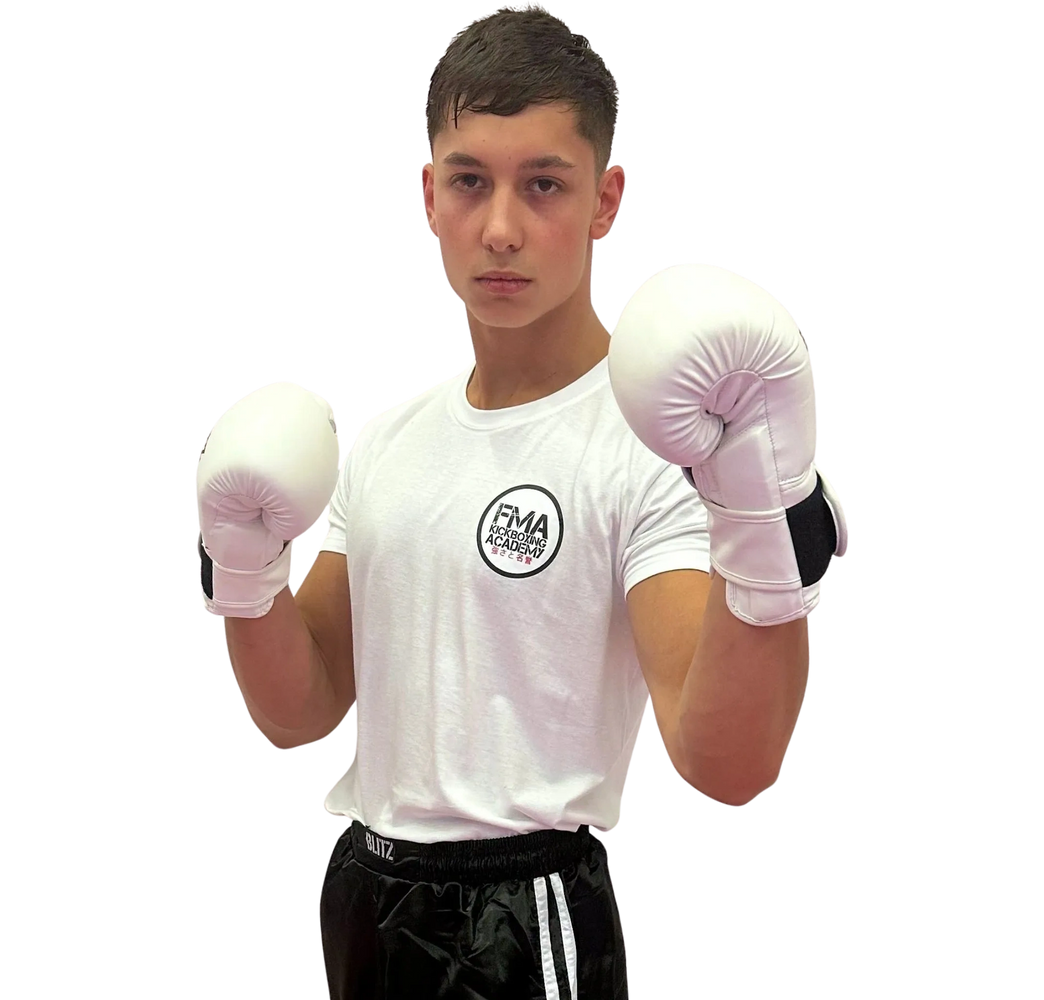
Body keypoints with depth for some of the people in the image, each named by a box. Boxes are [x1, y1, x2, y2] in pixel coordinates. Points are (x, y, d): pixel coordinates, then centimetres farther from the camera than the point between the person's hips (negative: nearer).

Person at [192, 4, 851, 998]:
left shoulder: (647, 445, -15)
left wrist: (769, 529, -40)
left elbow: (726, 767, -27)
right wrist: (245, 574, -8)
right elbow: (300, 713, 9)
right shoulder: (386, 438, 7)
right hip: (360, 902, 6)